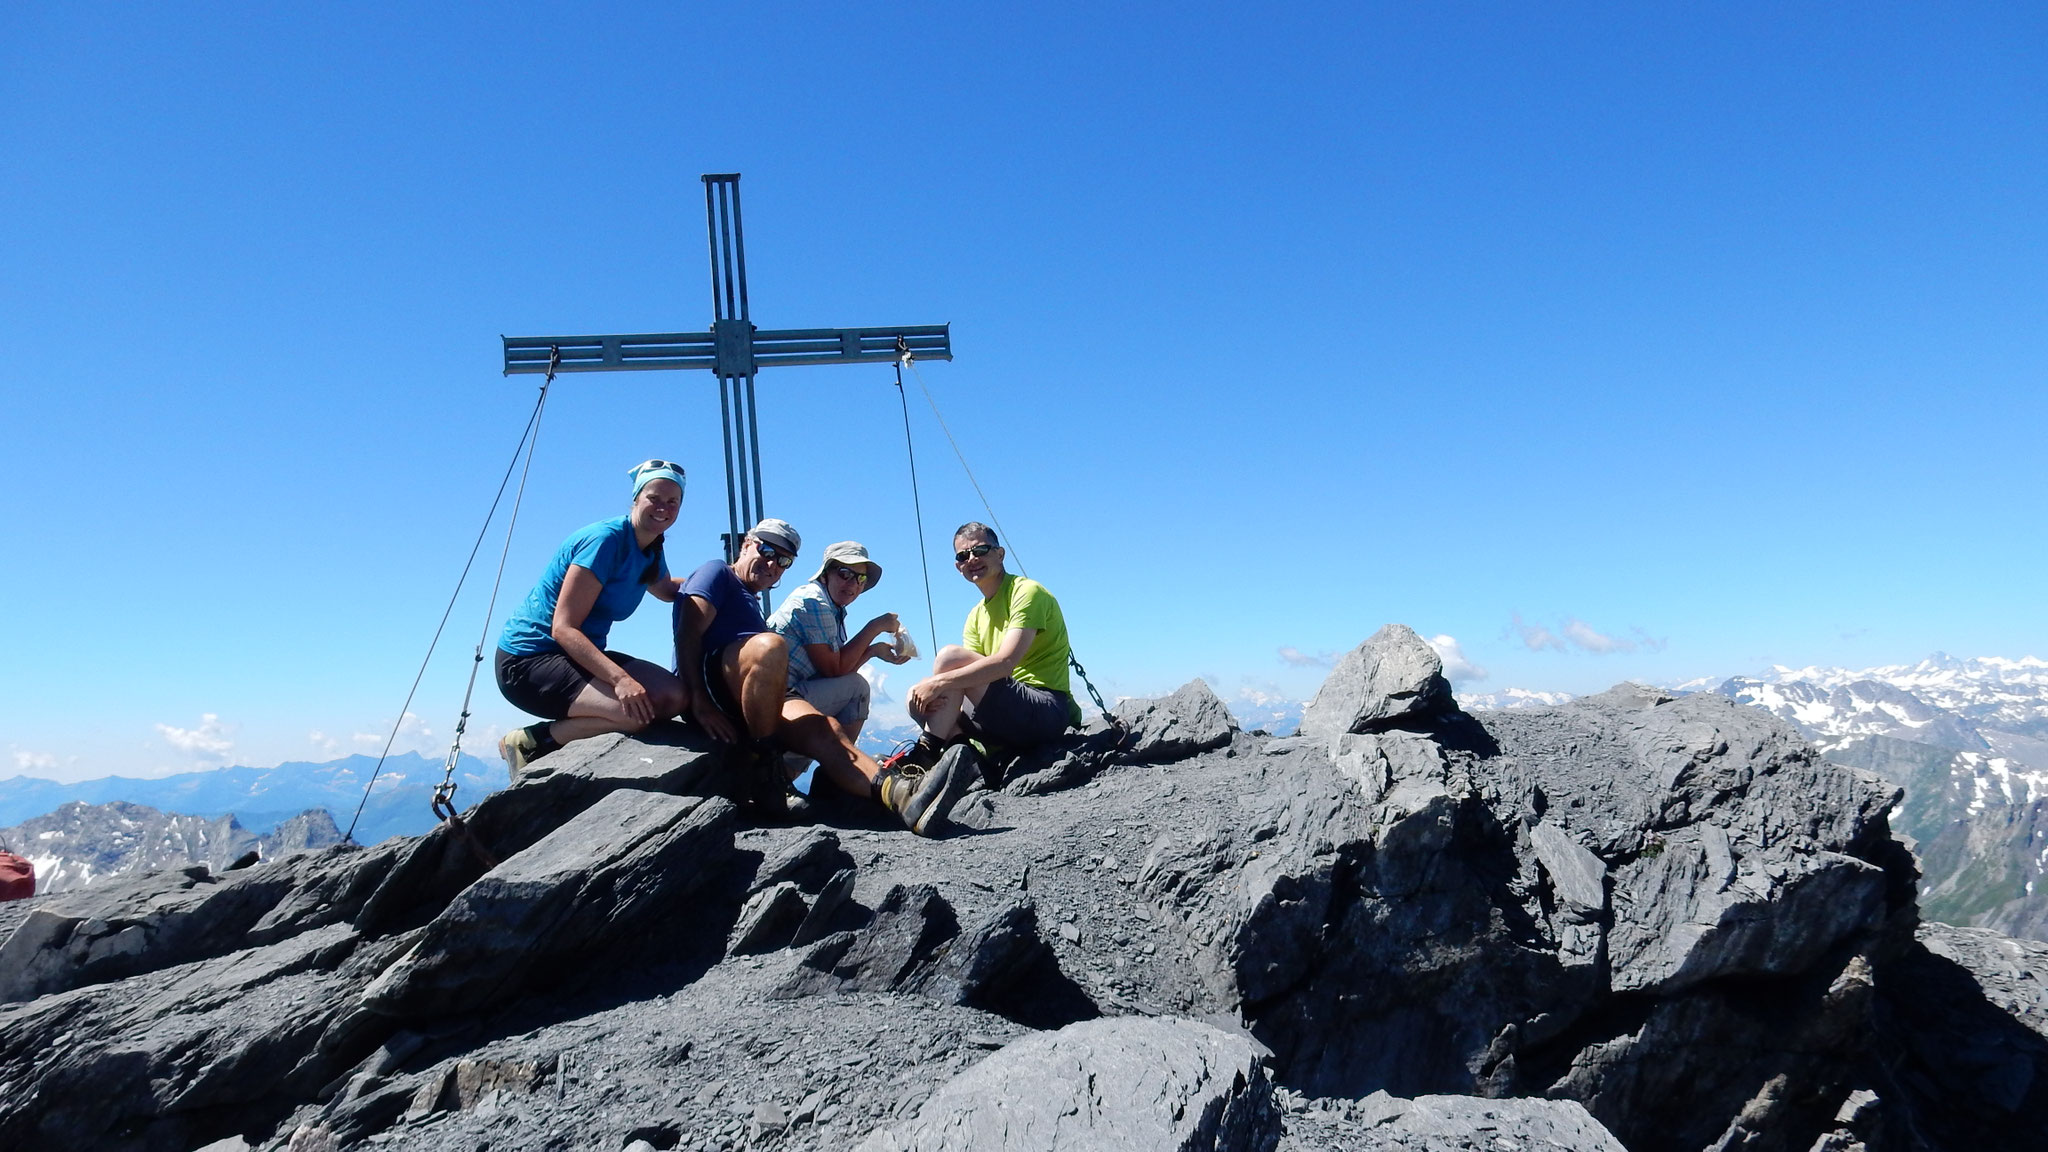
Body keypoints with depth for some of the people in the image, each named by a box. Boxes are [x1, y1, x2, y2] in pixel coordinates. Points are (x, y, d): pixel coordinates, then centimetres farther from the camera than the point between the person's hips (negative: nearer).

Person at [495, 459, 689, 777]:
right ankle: (529, 743, -8)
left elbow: (668, 590, 34)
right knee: (634, 712, -29)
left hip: (581, 655, 9)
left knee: (673, 697, -10)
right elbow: (563, 628, -23)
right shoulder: (605, 540, -18)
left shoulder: (651, 553, 8)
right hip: (527, 660, -9)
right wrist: (620, 678, -35)